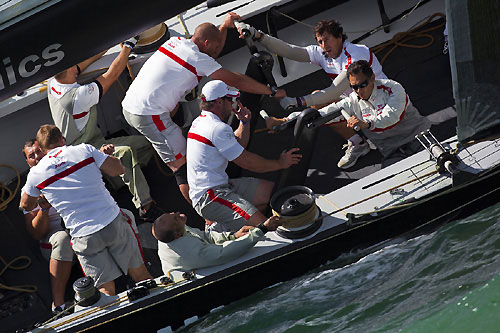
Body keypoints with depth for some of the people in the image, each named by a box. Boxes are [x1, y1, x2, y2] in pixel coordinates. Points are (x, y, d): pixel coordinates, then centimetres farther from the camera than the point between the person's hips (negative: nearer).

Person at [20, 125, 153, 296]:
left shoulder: (36, 174, 3)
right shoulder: (84, 149, 0)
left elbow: (26, 205, 20)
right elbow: (118, 169, 1)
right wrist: (105, 156, 20)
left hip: (84, 238, 0)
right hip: (114, 223, 1)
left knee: (106, 289, 6)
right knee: (140, 274, 14)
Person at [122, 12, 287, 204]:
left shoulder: (176, 41, 12)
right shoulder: (197, 58, -10)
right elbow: (236, 81, -8)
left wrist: (224, 27, 25)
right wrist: (272, 92, 0)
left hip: (129, 106, 9)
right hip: (150, 114, -9)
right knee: (182, 166, -4)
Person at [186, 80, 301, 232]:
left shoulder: (199, 121, 16)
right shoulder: (218, 128, -17)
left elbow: (236, 145, 26)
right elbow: (247, 162, -12)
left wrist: (244, 122, 15)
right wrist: (280, 163, 0)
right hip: (209, 196, -11)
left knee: (271, 189, 8)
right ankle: (215, 228, -7)